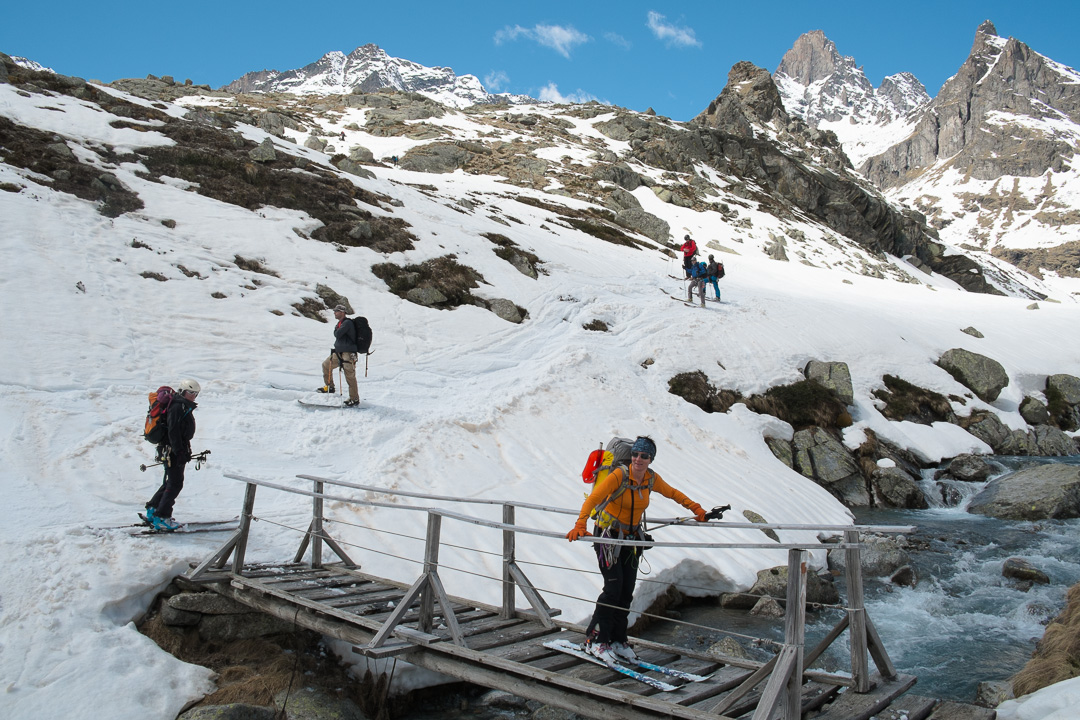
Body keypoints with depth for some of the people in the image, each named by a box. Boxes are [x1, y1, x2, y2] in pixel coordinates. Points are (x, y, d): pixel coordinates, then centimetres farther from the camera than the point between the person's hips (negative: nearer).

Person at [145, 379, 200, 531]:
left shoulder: (185, 407, 17)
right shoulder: (177, 407, -16)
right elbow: (173, 432, -23)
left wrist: (186, 451, 25)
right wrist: (180, 453, -25)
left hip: (178, 450, 11)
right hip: (172, 452, -11)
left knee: (171, 482, 18)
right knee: (175, 484, -7)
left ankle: (152, 510, 28)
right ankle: (161, 517, -3)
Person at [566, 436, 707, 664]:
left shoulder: (652, 479, -4)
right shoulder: (618, 475, -21)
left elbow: (672, 493, 16)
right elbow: (592, 498, -29)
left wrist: (696, 509, 16)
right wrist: (580, 525, -42)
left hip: (631, 538, 5)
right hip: (608, 535, -5)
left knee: (627, 591, 3)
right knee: (613, 587, -12)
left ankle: (617, 640, 17)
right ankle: (595, 640, -1)